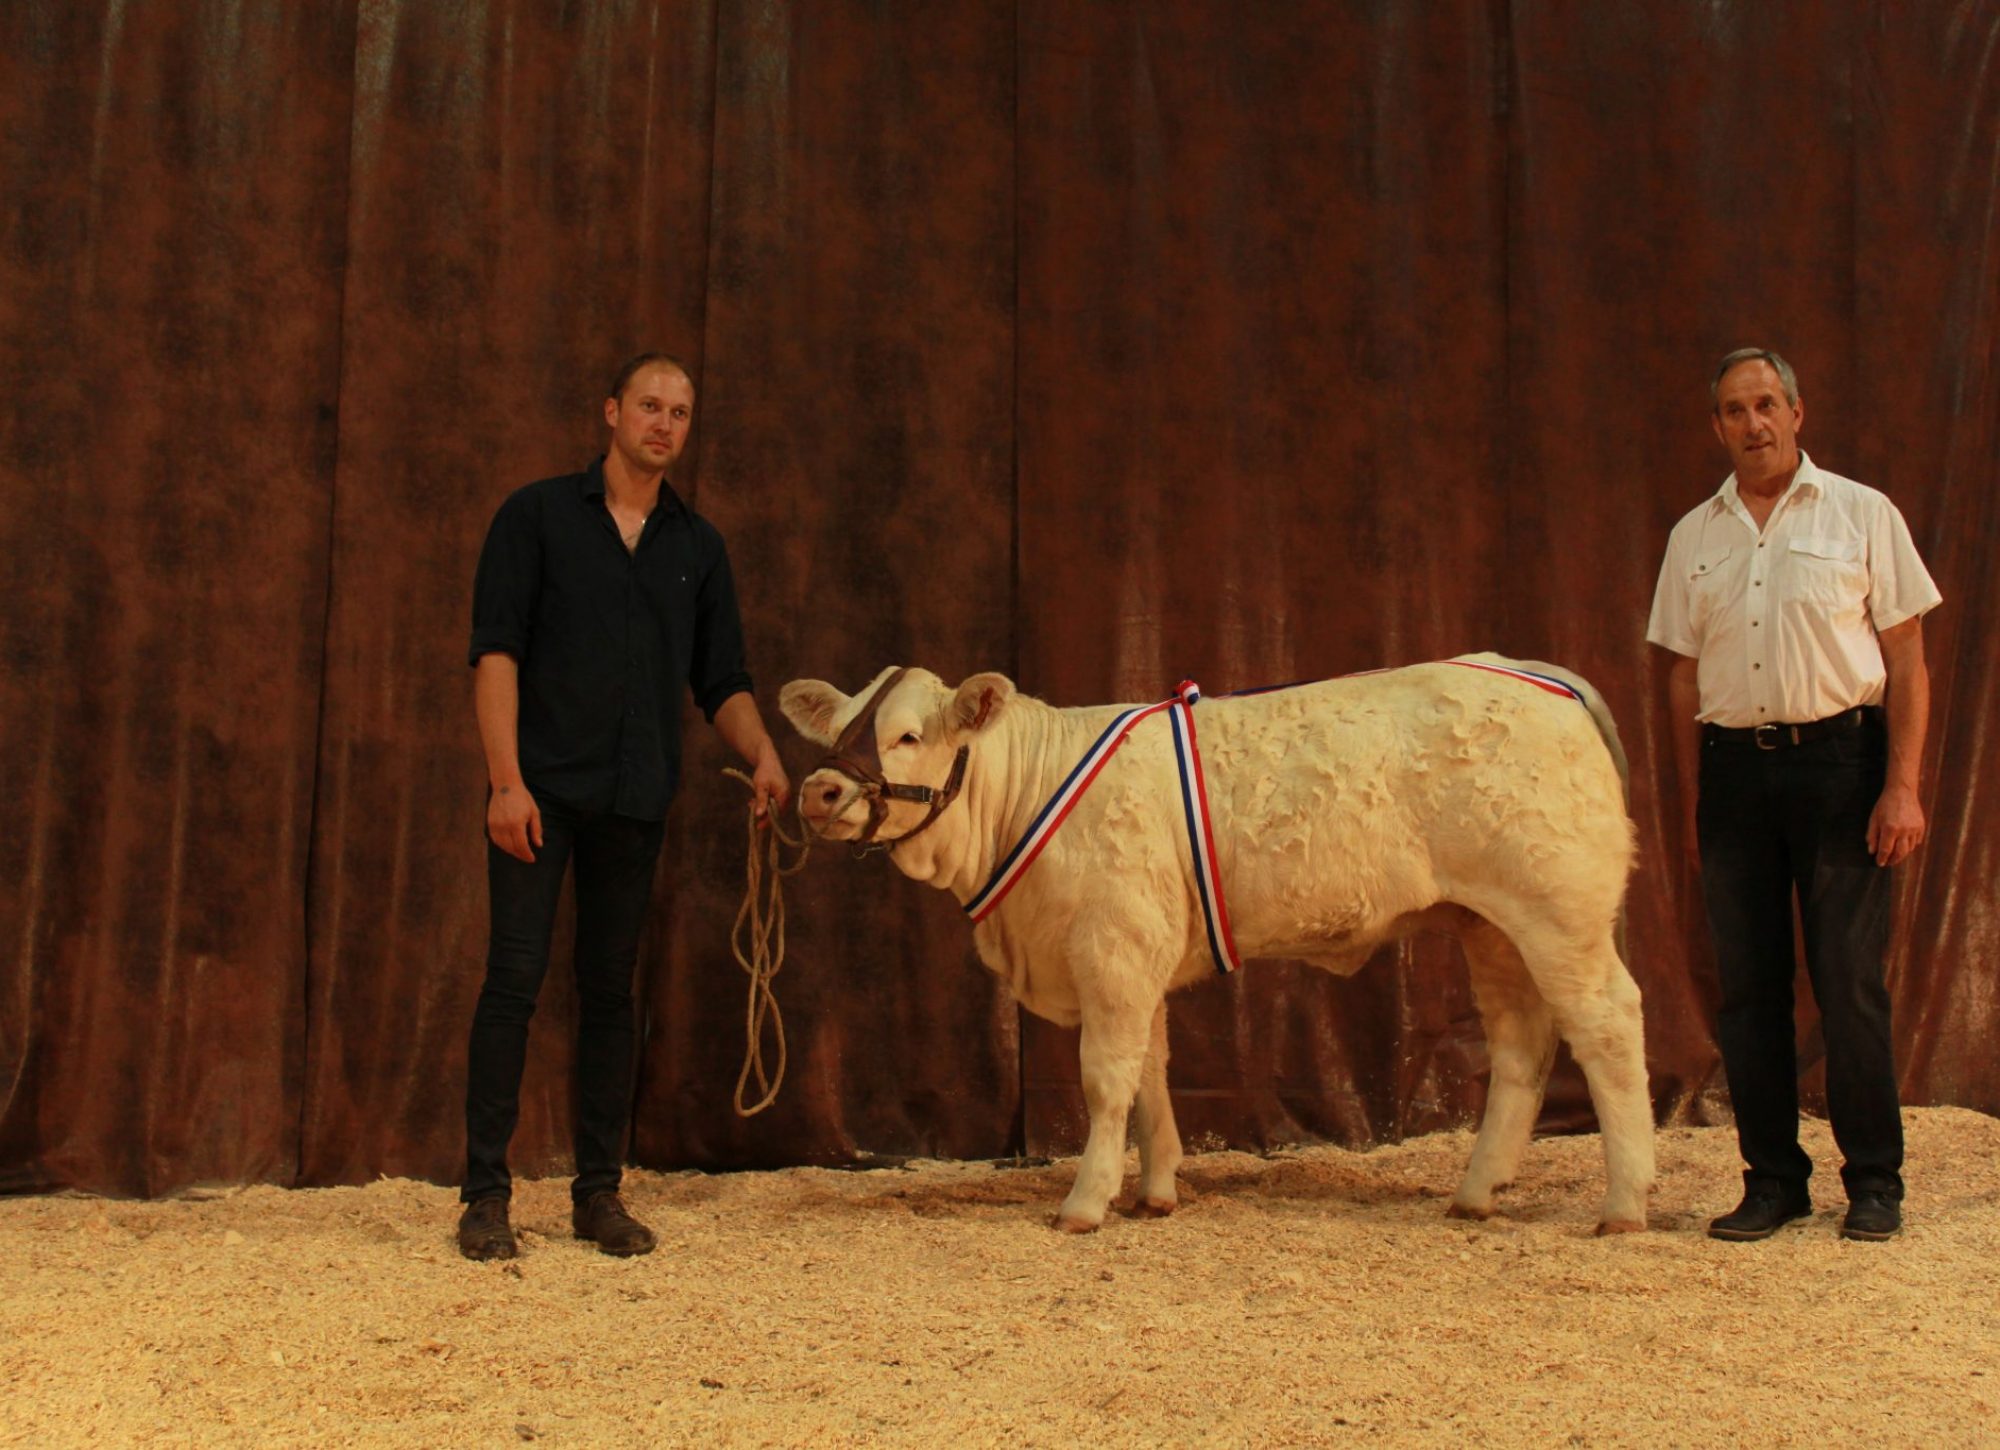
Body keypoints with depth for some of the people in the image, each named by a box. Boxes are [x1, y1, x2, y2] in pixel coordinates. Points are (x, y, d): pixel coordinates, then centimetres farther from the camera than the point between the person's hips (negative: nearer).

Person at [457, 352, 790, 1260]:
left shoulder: (697, 547, 13)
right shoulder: (540, 514, 2)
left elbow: (721, 680, 14)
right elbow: (495, 649, -4)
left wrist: (761, 756, -6)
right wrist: (506, 778, -13)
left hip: (635, 799, 3)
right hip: (540, 786, -3)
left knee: (610, 990, 7)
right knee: (514, 979, -5)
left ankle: (599, 1193, 14)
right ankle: (485, 1194, 2)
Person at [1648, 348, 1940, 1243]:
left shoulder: (1861, 515, 3)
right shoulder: (1694, 537, 11)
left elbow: (1906, 661, 1)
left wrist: (1902, 786, -8)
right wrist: (1692, 802, 9)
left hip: (1840, 758, -3)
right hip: (1735, 767, 3)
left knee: (1849, 982, -2)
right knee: (1748, 986, 5)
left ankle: (1875, 1184, 10)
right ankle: (1773, 1181, 15)